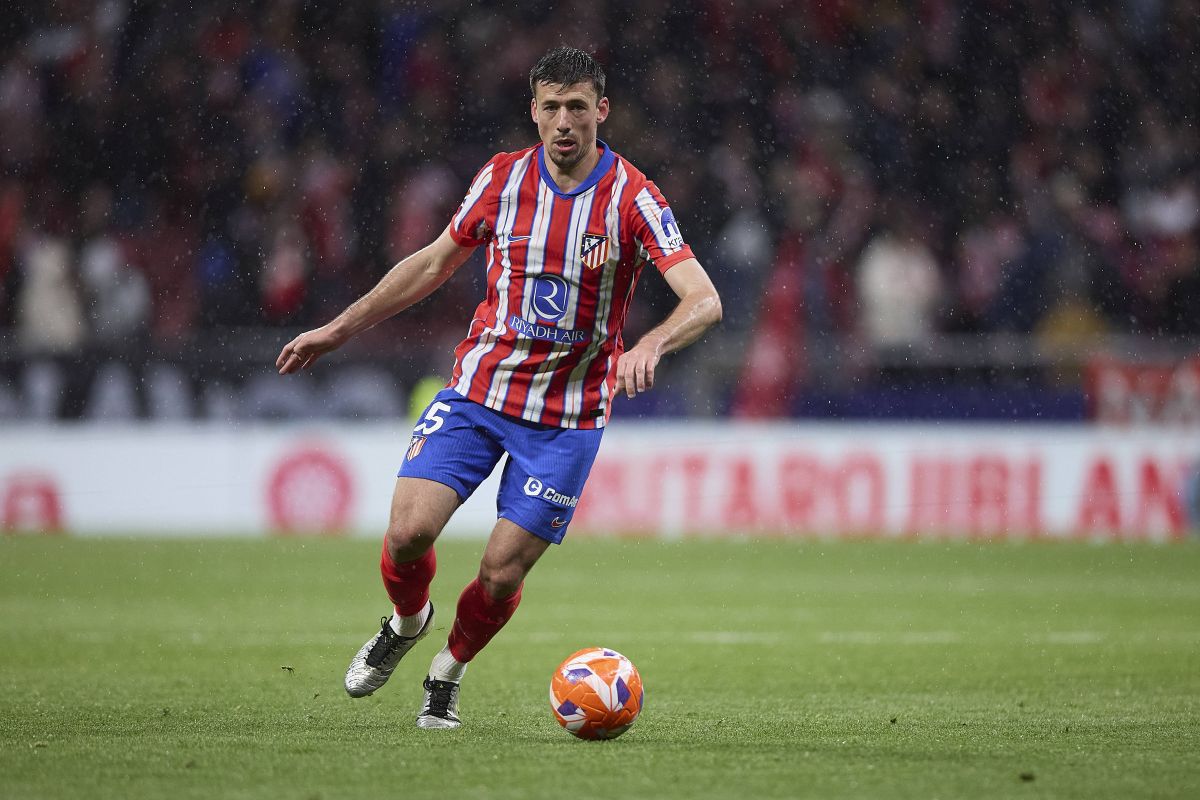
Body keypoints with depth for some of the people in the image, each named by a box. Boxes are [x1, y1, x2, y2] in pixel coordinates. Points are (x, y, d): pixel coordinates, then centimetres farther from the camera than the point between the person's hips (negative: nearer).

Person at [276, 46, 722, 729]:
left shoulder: (632, 198, -11)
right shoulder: (502, 177, 0)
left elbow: (705, 300, -20)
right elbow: (435, 263, 15)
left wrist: (648, 347, -40)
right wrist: (339, 329, 15)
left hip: (568, 416, -2)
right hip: (477, 390, 2)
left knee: (501, 576, -5)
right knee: (408, 532, -14)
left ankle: (450, 671, 28)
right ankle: (407, 622, 21)